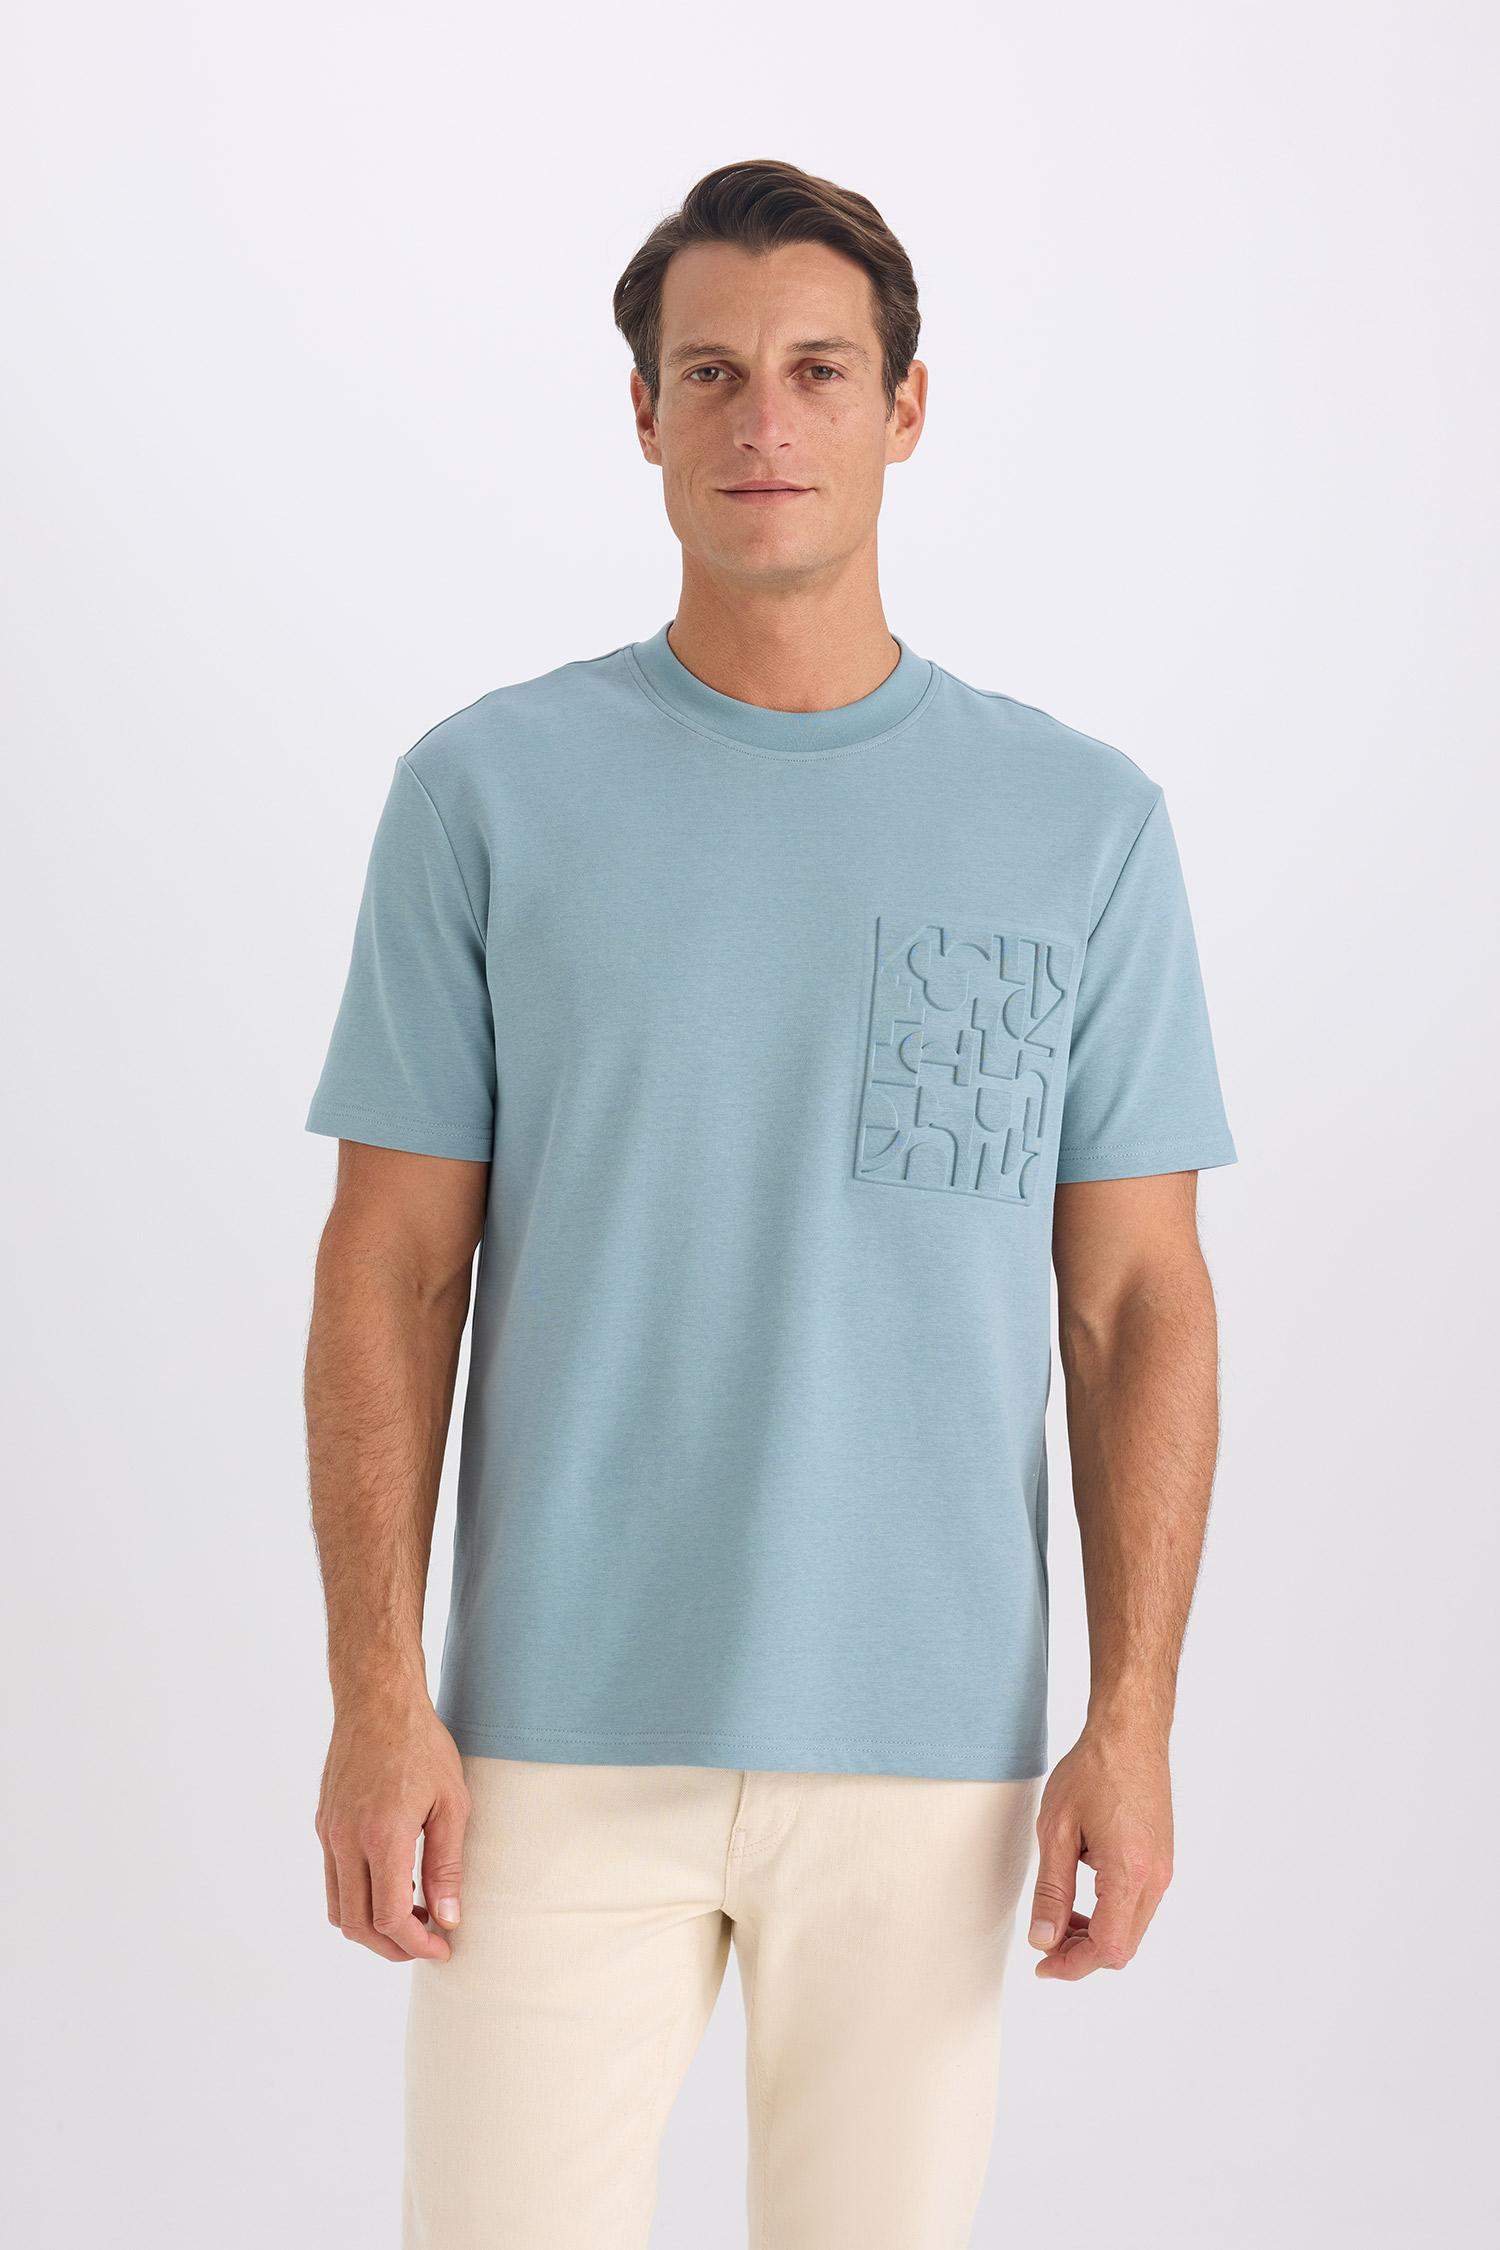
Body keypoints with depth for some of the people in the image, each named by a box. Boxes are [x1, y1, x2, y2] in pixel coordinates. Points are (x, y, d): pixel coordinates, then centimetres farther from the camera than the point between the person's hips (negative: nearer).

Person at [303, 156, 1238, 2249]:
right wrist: (376, 1696, -7)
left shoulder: (1085, 823, 2)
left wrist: (1134, 1717, -5)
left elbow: (1137, 1300, 2)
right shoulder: (486, 793, 0)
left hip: (931, 1745, 1)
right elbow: (390, 1269, 0)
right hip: (562, 1739, -1)